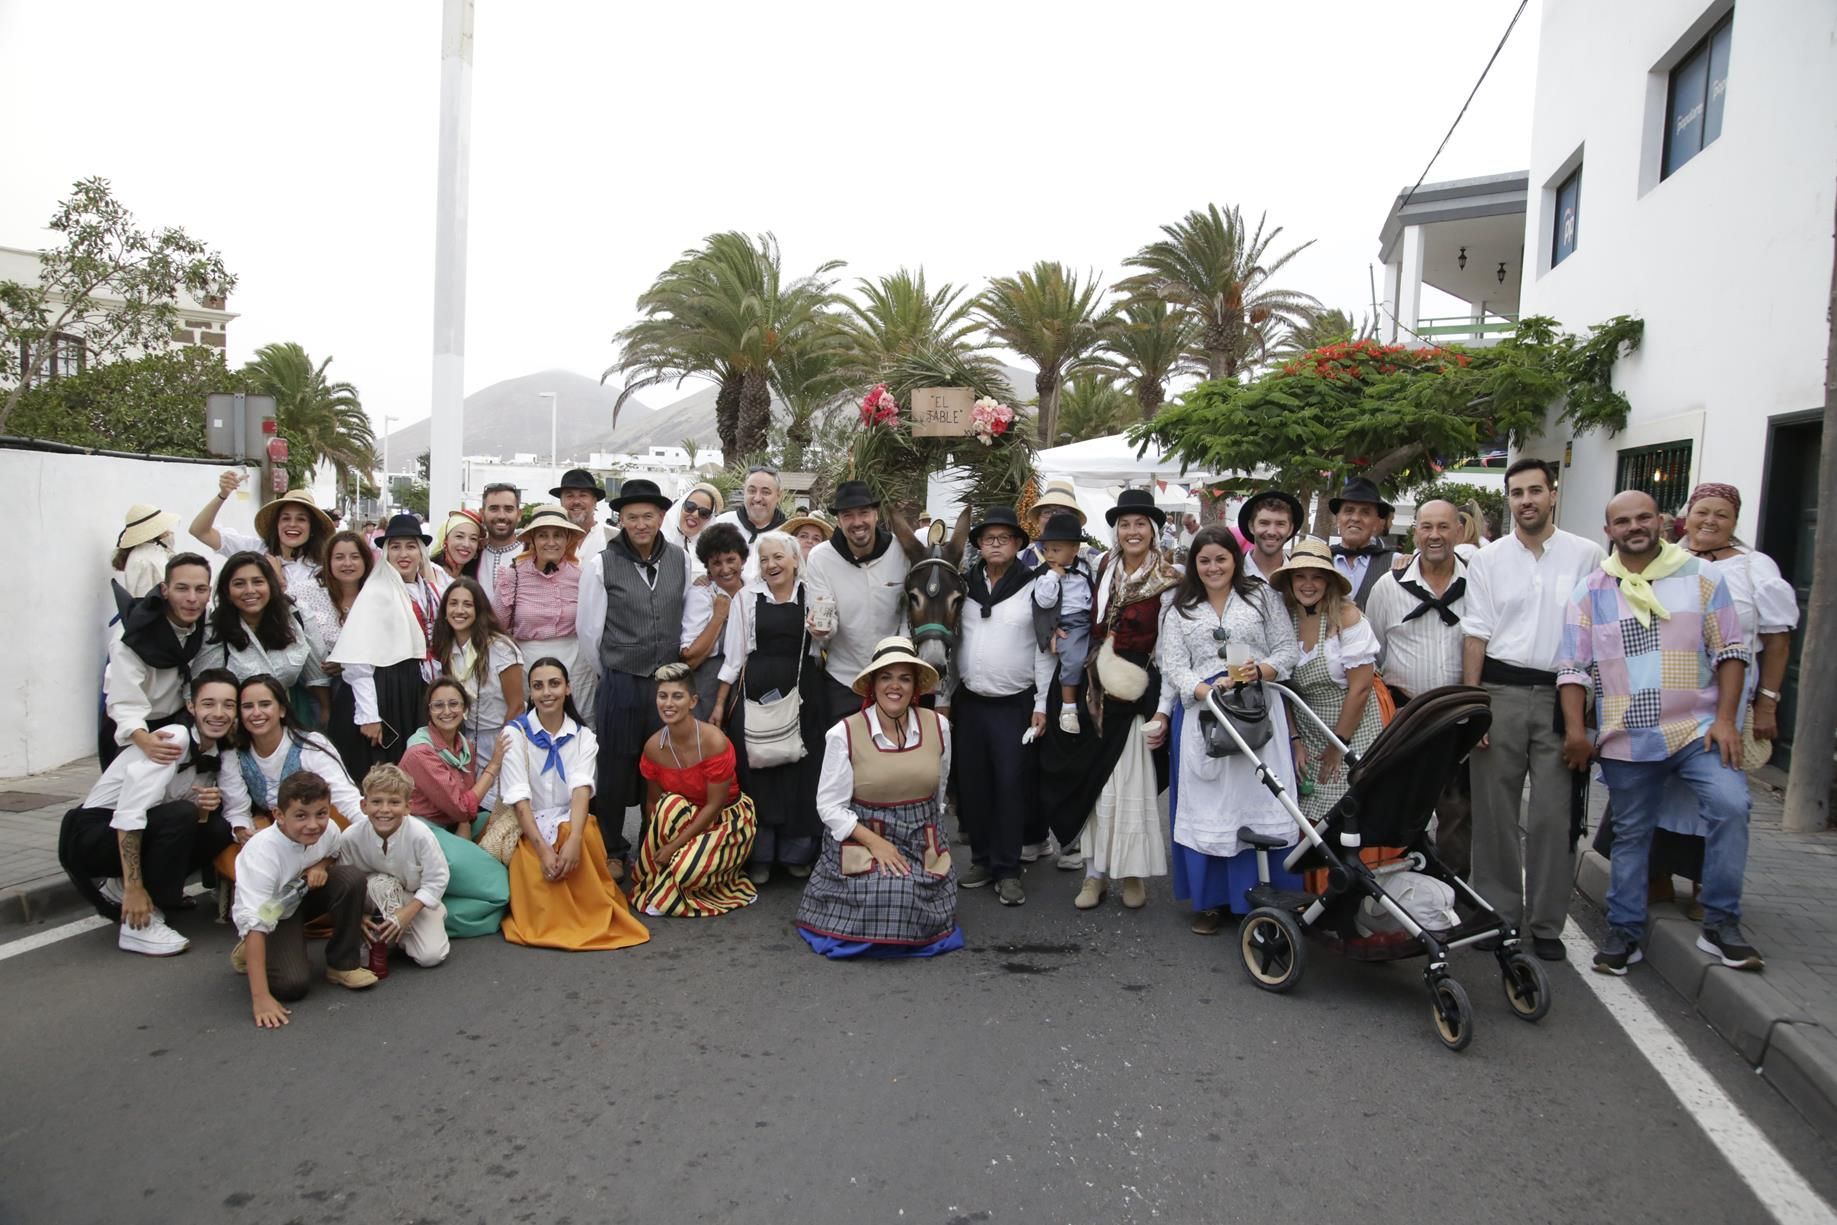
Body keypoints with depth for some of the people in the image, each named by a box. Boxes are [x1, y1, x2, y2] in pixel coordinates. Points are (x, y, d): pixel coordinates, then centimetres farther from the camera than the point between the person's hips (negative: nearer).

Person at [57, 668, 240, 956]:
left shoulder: (213, 756, 3)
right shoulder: (174, 739, -22)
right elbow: (130, 812, -28)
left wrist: (207, 805, -19)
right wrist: (134, 888, -29)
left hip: (140, 834, 8)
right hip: (89, 834, -8)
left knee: (220, 829, -10)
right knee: (180, 815, -29)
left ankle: (118, 891, 6)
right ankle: (143, 922, -18)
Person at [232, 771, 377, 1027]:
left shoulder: (328, 831, -20)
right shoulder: (262, 852, -35)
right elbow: (254, 923, -39)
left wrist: (320, 867, -19)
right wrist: (260, 998, -43)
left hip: (302, 897, 5)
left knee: (352, 877, -23)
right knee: (292, 984, -25)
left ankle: (342, 965, -7)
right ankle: (250, 955, 9)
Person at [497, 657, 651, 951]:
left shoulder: (583, 736, 3)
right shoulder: (515, 733, -4)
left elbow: (581, 789, -14)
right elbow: (519, 798, -14)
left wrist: (573, 839, -34)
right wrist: (543, 849, -28)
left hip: (571, 823, 2)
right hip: (527, 828, -2)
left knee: (588, 836, -33)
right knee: (539, 872, -33)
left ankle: (594, 917, -12)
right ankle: (549, 923, -4)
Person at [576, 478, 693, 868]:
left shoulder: (680, 560, 2)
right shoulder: (601, 564, -6)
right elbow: (588, 629, 0)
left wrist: (682, 659, 8)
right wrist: (611, 674, 8)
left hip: (669, 680, 2)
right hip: (621, 684, -2)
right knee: (615, 769, 6)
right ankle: (610, 850, 23)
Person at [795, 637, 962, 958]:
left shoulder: (938, 726, -1)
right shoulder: (844, 734, -10)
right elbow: (830, 805, -9)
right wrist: (875, 842, -17)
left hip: (922, 843, 3)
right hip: (863, 838, -3)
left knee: (923, 918, -14)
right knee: (883, 899, -25)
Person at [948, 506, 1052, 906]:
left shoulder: (1033, 587, -5)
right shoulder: (965, 586, 6)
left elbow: (1043, 649, -5)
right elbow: (952, 642, 10)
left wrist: (1042, 703, -7)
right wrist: (947, 695, 8)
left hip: (1015, 704, -4)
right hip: (969, 702, 4)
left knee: (1011, 786, -1)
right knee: (972, 783, 10)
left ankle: (1008, 870, 9)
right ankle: (981, 858, 24)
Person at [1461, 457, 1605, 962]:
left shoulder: (1587, 556, 4)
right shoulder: (1488, 559, 7)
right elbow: (1476, 634, 4)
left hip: (1562, 695, -1)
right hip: (1500, 691, 1)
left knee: (1554, 814, 0)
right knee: (1495, 810, 6)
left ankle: (1546, 923, 13)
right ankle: (1498, 914, 18)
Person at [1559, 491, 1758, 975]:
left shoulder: (1700, 576, 2)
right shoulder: (1591, 592, 4)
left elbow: (1729, 650, 2)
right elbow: (1573, 667, 2)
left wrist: (1725, 718, -6)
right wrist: (1574, 728, -6)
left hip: (1698, 728, -1)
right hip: (1626, 738, 1)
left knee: (1731, 805, -21)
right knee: (1630, 834, 10)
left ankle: (1721, 923, -6)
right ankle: (1624, 931, 22)